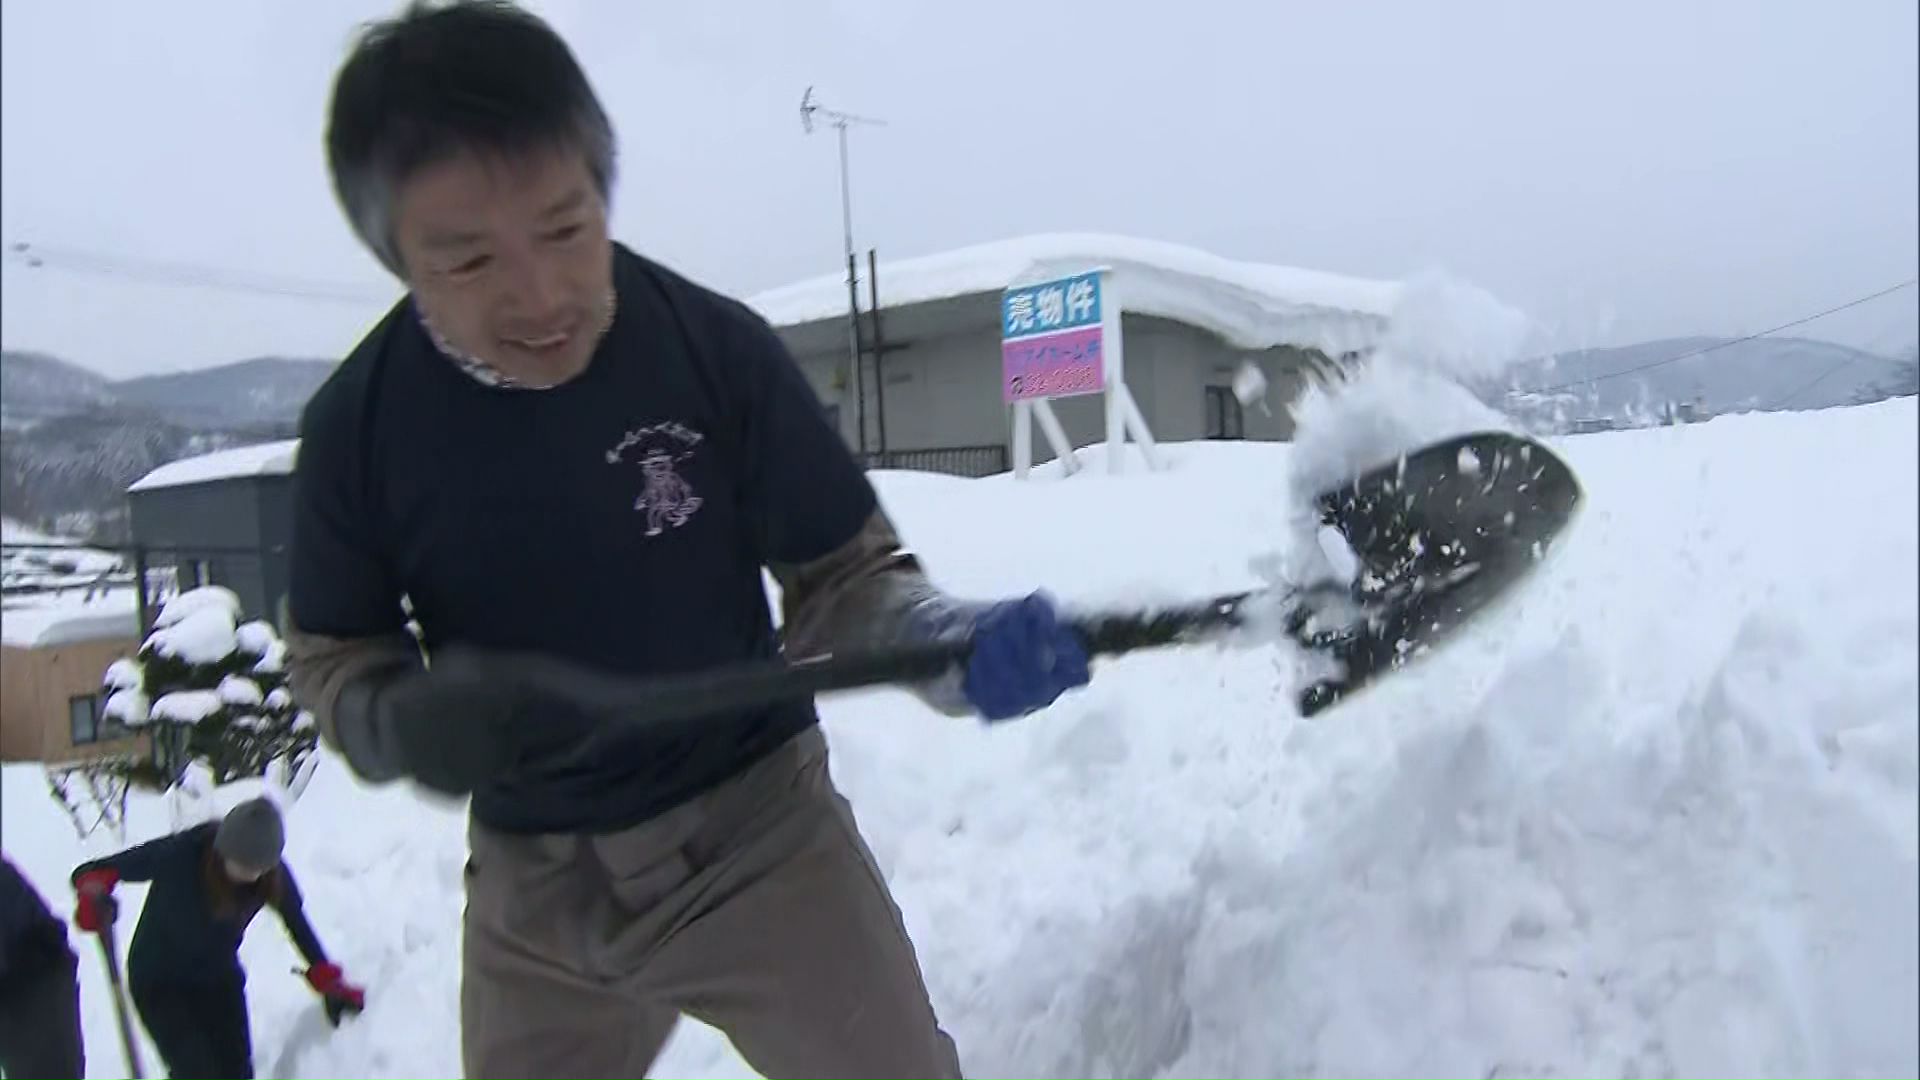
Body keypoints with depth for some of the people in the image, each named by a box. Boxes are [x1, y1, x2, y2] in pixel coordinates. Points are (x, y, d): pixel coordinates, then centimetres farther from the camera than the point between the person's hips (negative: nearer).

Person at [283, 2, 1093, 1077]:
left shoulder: (717, 346, -20)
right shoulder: (357, 424, -12)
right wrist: (403, 723, -22)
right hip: (531, 880, 3)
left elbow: (842, 575, -11)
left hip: (757, 823, -2)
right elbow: (332, 655, 1)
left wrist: (953, 639, -33)